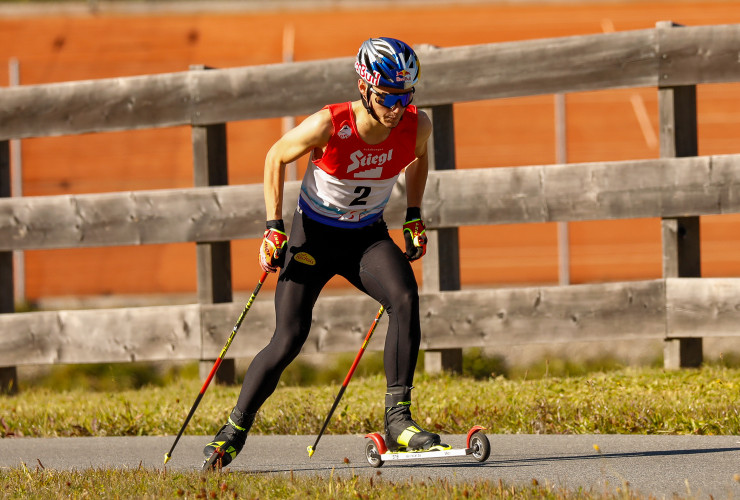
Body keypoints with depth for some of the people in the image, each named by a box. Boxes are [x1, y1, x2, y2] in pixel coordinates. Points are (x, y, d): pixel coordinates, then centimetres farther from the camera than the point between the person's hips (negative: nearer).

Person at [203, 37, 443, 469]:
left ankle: (398, 420, -22)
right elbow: (276, 158, -7)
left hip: (368, 237, 3)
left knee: (405, 299, -26)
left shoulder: (417, 126, -16)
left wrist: (414, 219, 7)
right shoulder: (328, 126, -27)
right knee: (289, 339, -10)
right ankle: (235, 430, 11)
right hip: (314, 237, -3)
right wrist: (274, 228, -9)